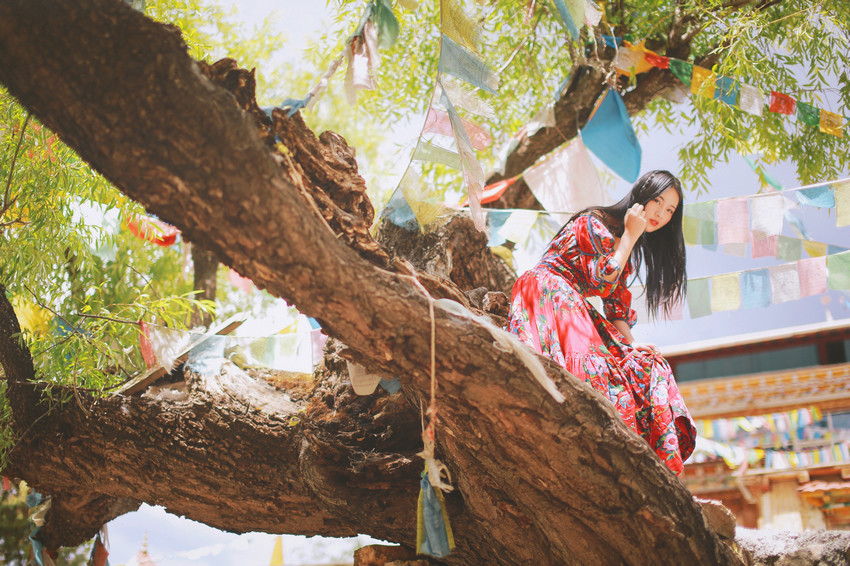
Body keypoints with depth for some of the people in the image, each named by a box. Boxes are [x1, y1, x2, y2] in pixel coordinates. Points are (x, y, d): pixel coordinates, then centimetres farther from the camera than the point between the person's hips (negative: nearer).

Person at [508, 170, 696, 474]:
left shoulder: (626, 245, 21)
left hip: (574, 310, 9)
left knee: (645, 364, -4)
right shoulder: (596, 223, -6)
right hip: (547, 295, -9)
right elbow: (601, 283, -16)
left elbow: (617, 306, 18)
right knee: (592, 368, -31)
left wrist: (630, 345, 1)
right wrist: (630, 235, -9)